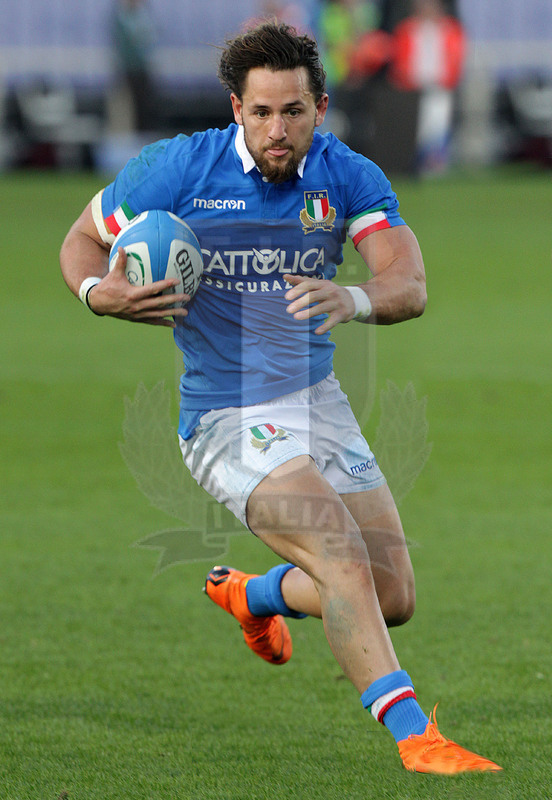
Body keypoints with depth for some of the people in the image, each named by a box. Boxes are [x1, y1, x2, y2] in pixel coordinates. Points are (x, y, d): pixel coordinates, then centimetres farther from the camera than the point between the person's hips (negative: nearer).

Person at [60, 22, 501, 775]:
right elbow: (82, 238, 1)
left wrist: (355, 300, -40)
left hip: (318, 399, 5)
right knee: (340, 549, -27)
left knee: (393, 597, 7)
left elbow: (410, 285, -17)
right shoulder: (177, 169, -13)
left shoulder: (349, 177, -6)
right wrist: (100, 293, -22)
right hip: (227, 420, -5)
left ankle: (250, 595, 37)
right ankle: (412, 734, -26)